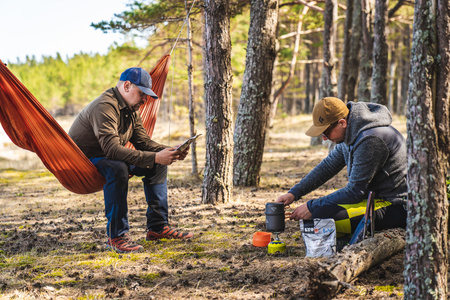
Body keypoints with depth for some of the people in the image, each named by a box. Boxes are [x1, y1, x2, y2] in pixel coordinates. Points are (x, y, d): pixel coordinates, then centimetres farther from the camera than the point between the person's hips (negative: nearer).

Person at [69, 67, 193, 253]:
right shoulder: (104, 107, -27)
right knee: (117, 168, -39)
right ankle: (116, 236, -30)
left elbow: (143, 142, 5)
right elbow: (112, 149, -37)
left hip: (105, 159, 10)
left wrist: (169, 152, -14)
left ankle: (157, 227, 6)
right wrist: (154, 157, -39)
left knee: (158, 164, 5)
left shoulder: (131, 110, 5)